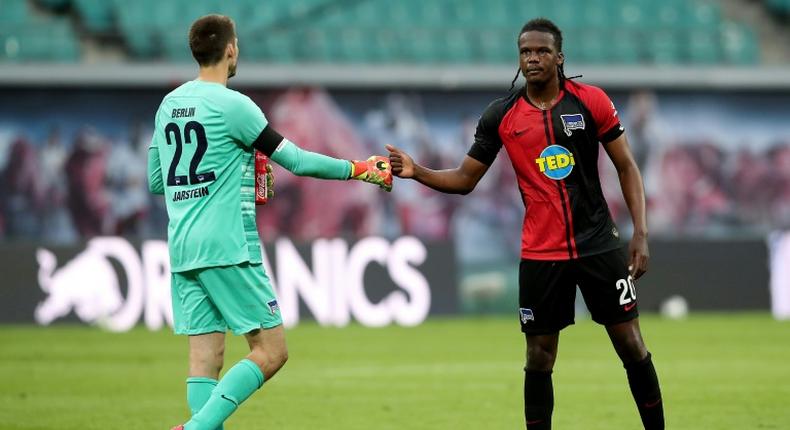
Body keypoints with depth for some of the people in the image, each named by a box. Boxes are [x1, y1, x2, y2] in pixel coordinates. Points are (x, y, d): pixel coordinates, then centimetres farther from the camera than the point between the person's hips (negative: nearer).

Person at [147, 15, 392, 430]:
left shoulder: (168, 106, 12)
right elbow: (297, 160, -8)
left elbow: (155, 181, 20)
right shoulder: (231, 105, -10)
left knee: (205, 356, 6)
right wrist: (357, 169, 3)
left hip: (182, 251, 8)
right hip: (227, 248, -8)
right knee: (271, 351, -4)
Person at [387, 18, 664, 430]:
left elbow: (626, 167, 1)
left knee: (630, 344, 0)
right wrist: (417, 171, -11)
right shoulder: (501, 115, 0)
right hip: (539, 253, 1)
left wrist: (641, 233, -6)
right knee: (539, 356, 1)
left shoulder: (591, 101, -4)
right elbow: (465, 179, 6)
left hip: (598, 244, -1)